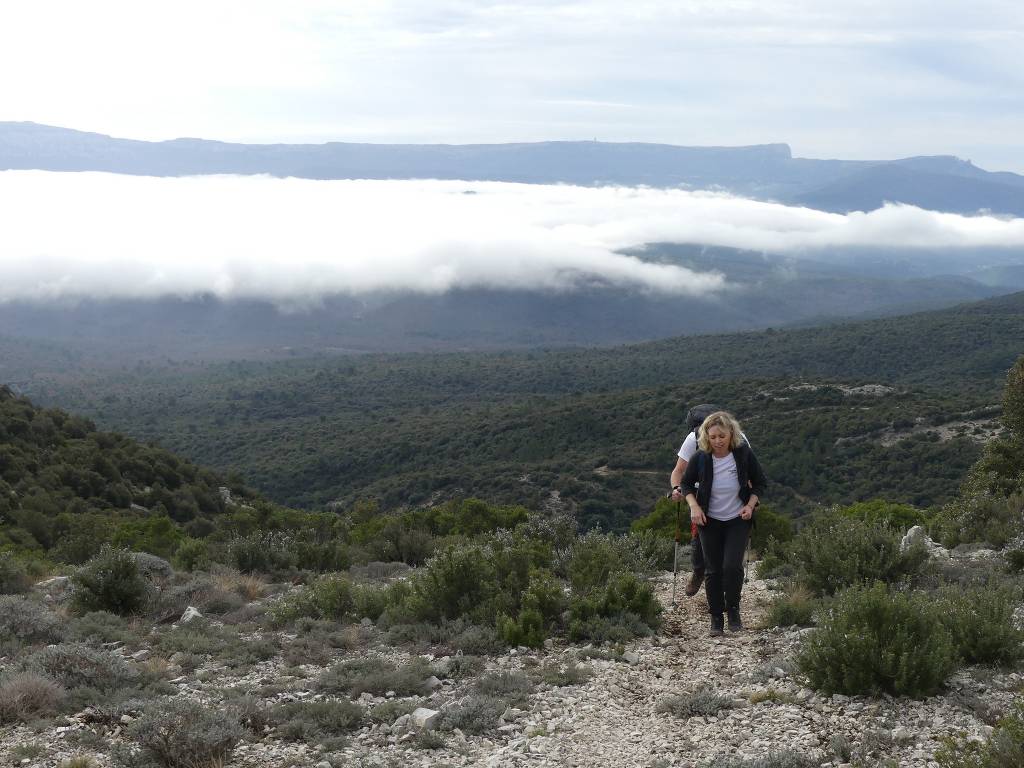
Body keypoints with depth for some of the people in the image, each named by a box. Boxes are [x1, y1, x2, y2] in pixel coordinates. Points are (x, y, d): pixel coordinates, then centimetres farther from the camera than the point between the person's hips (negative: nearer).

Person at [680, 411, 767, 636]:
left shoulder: (744, 454, -12)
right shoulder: (700, 458, -13)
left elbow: (760, 482, 2)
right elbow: (687, 483, 4)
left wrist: (750, 504, -12)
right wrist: (694, 506, -11)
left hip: (738, 520, -1)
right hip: (710, 521, 1)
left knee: (732, 565, -15)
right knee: (713, 570, 4)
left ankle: (733, 610, 9)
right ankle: (716, 617, 16)